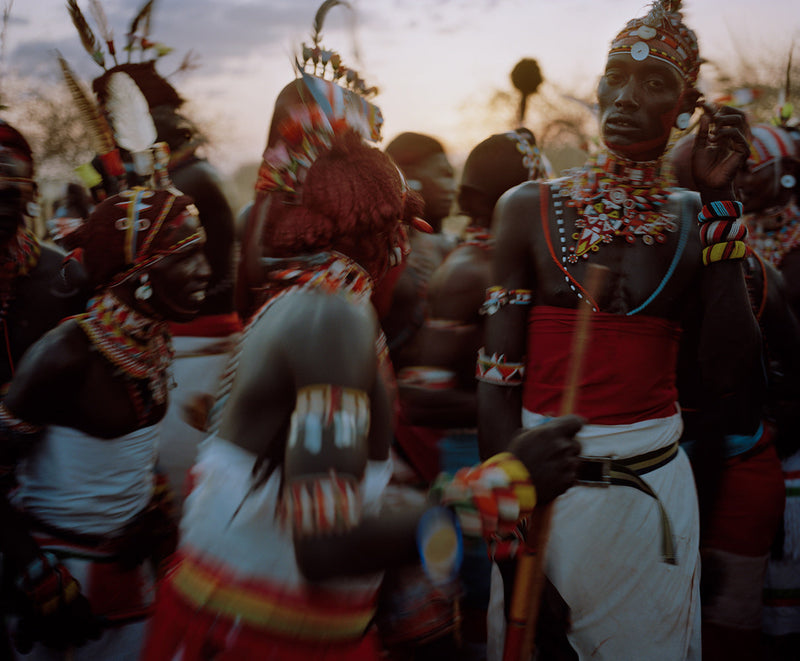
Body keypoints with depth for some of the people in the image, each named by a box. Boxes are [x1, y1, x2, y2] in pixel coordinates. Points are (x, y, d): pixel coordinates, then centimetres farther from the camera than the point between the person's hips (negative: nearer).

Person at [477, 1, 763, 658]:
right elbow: (498, 379, -3)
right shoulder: (530, 208, -1)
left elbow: (730, 377, -8)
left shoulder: (697, 218, 4)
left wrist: (719, 203, -8)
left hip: (656, 487, 1)